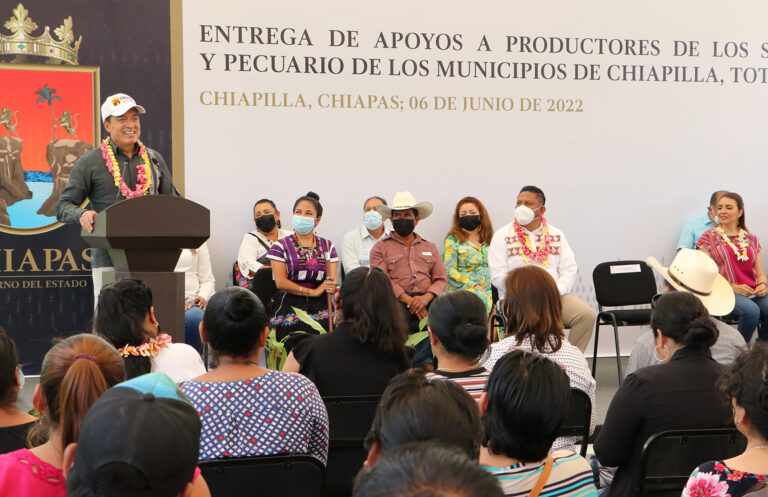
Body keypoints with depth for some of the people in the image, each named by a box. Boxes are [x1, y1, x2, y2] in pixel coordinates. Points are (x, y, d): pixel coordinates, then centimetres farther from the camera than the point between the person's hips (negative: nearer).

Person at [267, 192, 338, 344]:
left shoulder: (328, 246, 14)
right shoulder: (281, 246, 5)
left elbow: (333, 280, 7)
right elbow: (280, 282, -5)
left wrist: (331, 287, -18)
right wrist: (313, 291, -10)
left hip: (320, 309, 2)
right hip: (290, 307, -2)